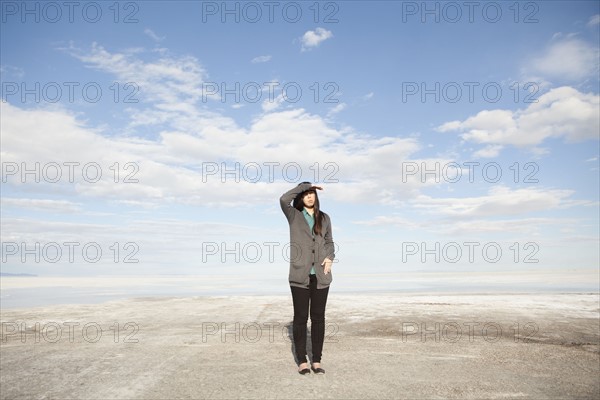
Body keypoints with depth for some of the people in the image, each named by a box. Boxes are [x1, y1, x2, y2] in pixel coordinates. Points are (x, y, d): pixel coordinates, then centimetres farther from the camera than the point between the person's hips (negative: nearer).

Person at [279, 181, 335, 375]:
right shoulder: (293, 215, 2)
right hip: (300, 275, -3)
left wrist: (330, 257, -2)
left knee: (318, 317, 7)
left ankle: (316, 360, 17)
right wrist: (305, 185, -11)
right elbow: (283, 199, -18)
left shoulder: (324, 218, 12)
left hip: (321, 276, 3)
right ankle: (302, 361, 14)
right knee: (300, 317, 3)